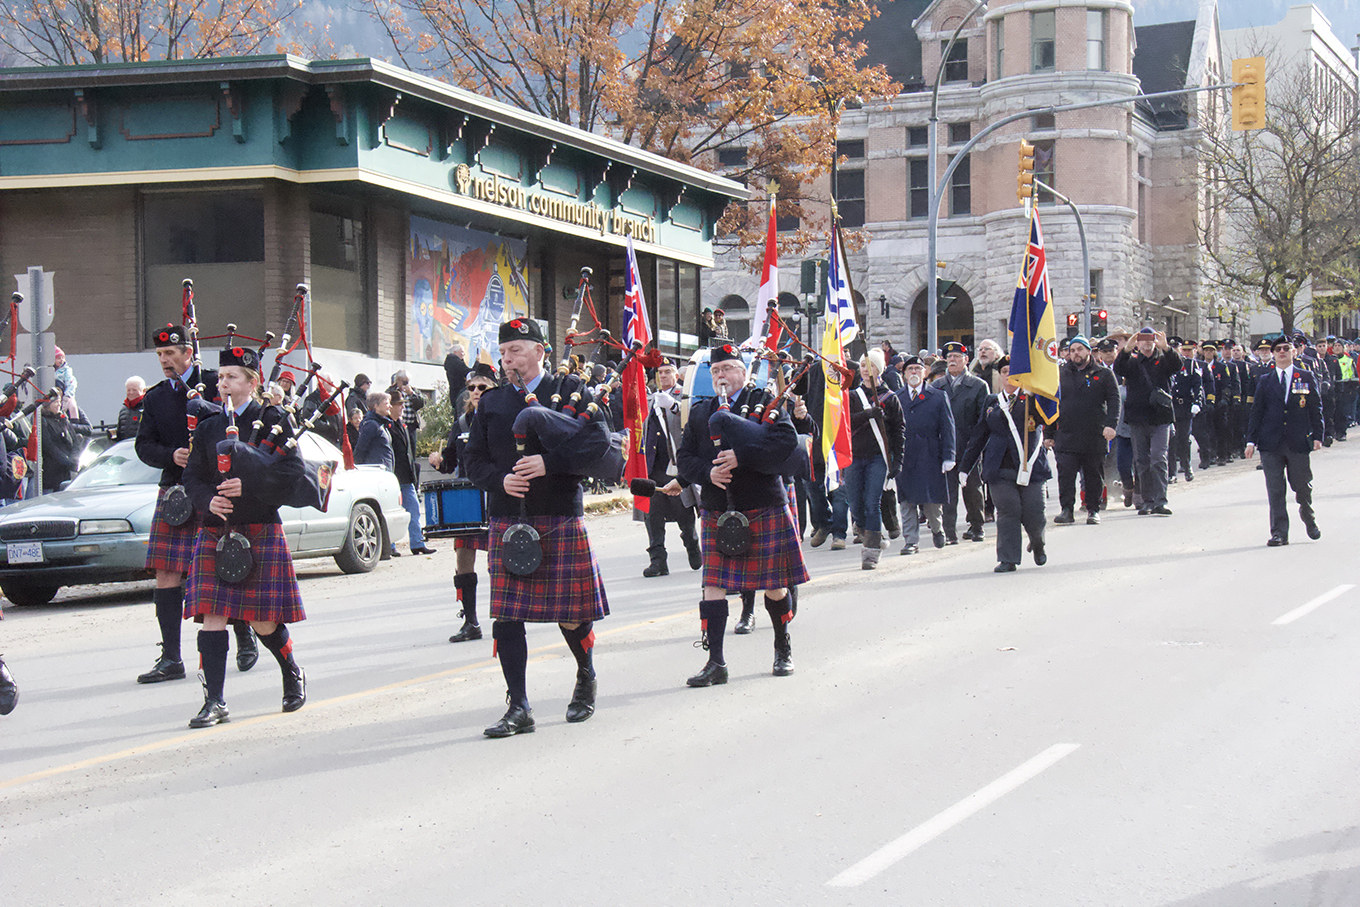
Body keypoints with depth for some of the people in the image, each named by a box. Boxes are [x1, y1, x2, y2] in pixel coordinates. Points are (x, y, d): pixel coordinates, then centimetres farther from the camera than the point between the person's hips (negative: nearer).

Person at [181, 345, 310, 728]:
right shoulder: (208, 427, 11)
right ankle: (215, 702, -5)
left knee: (263, 621, 2)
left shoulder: (272, 422, -1)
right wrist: (209, 500, -11)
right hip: (215, 534, 3)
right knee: (212, 617, -7)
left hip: (260, 532, -3)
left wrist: (248, 486, -19)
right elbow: (193, 477, 10)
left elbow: (293, 474, -9)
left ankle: (293, 675, 30)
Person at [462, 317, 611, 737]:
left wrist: (549, 462, -20)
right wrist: (500, 480, -9)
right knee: (506, 616, -5)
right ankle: (518, 708, 0)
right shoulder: (491, 402, 12)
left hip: (562, 518, -3)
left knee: (572, 615, 4)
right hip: (507, 521, 3)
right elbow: (473, 458, 11)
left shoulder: (570, 390, 3)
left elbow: (598, 442, -8)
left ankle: (586, 679, 32)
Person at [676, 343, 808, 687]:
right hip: (717, 512, 3)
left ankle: (783, 648, 27)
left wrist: (740, 456, -22)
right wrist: (708, 473, -13)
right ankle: (715, 662, -4)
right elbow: (685, 457, 8)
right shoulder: (700, 412, 11)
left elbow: (787, 439, -15)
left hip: (764, 509, -3)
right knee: (713, 585, -5)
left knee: (774, 585, 6)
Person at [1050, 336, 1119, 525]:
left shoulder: (1104, 374, 6)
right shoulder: (1060, 374, 13)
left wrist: (1111, 424, -17)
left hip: (1094, 437, -1)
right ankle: (1067, 509, -2)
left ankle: (1093, 510, 16)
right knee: (1065, 474, -7)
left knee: (1094, 476, 6)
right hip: (1065, 436, 1)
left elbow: (1114, 401, -1)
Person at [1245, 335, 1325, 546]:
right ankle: (1279, 533, 2)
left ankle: (1309, 520, 34)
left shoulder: (1307, 378, 7)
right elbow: (1256, 412, 9)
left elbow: (1316, 408, 6)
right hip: (1271, 443, 1)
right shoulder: (1265, 381, 9)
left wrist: (1317, 436, -2)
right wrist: (1251, 441, 1)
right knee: (1275, 490, -2)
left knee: (1303, 486, 7)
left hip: (1299, 442, -1)